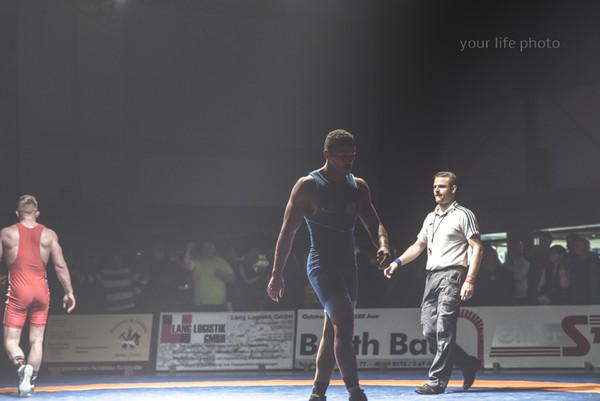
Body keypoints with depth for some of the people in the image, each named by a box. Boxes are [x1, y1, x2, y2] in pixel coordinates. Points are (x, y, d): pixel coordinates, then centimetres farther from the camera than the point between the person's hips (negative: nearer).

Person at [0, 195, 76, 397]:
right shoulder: (49, 234, 3)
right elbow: (60, 265, -1)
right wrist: (69, 292, 4)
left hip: (18, 292, -2)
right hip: (41, 290, 2)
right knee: (36, 341, 10)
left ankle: (21, 366, -27)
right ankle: (29, 383, 5)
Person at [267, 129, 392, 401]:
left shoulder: (359, 187, 10)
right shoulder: (308, 185, -7)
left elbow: (374, 225, 9)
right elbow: (288, 230, -6)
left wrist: (383, 245, -15)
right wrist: (277, 274, -10)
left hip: (347, 265, 7)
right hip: (322, 264, -7)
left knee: (333, 332, 11)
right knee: (345, 323, -20)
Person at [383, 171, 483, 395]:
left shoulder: (463, 215, -1)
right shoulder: (430, 218, 21)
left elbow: (477, 248, -6)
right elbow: (418, 246, 28)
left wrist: (469, 280, -16)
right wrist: (398, 262, 11)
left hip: (451, 275, -8)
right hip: (431, 276, 8)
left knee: (443, 330, -12)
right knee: (429, 331, 3)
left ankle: (437, 381, -11)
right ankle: (468, 364, 20)